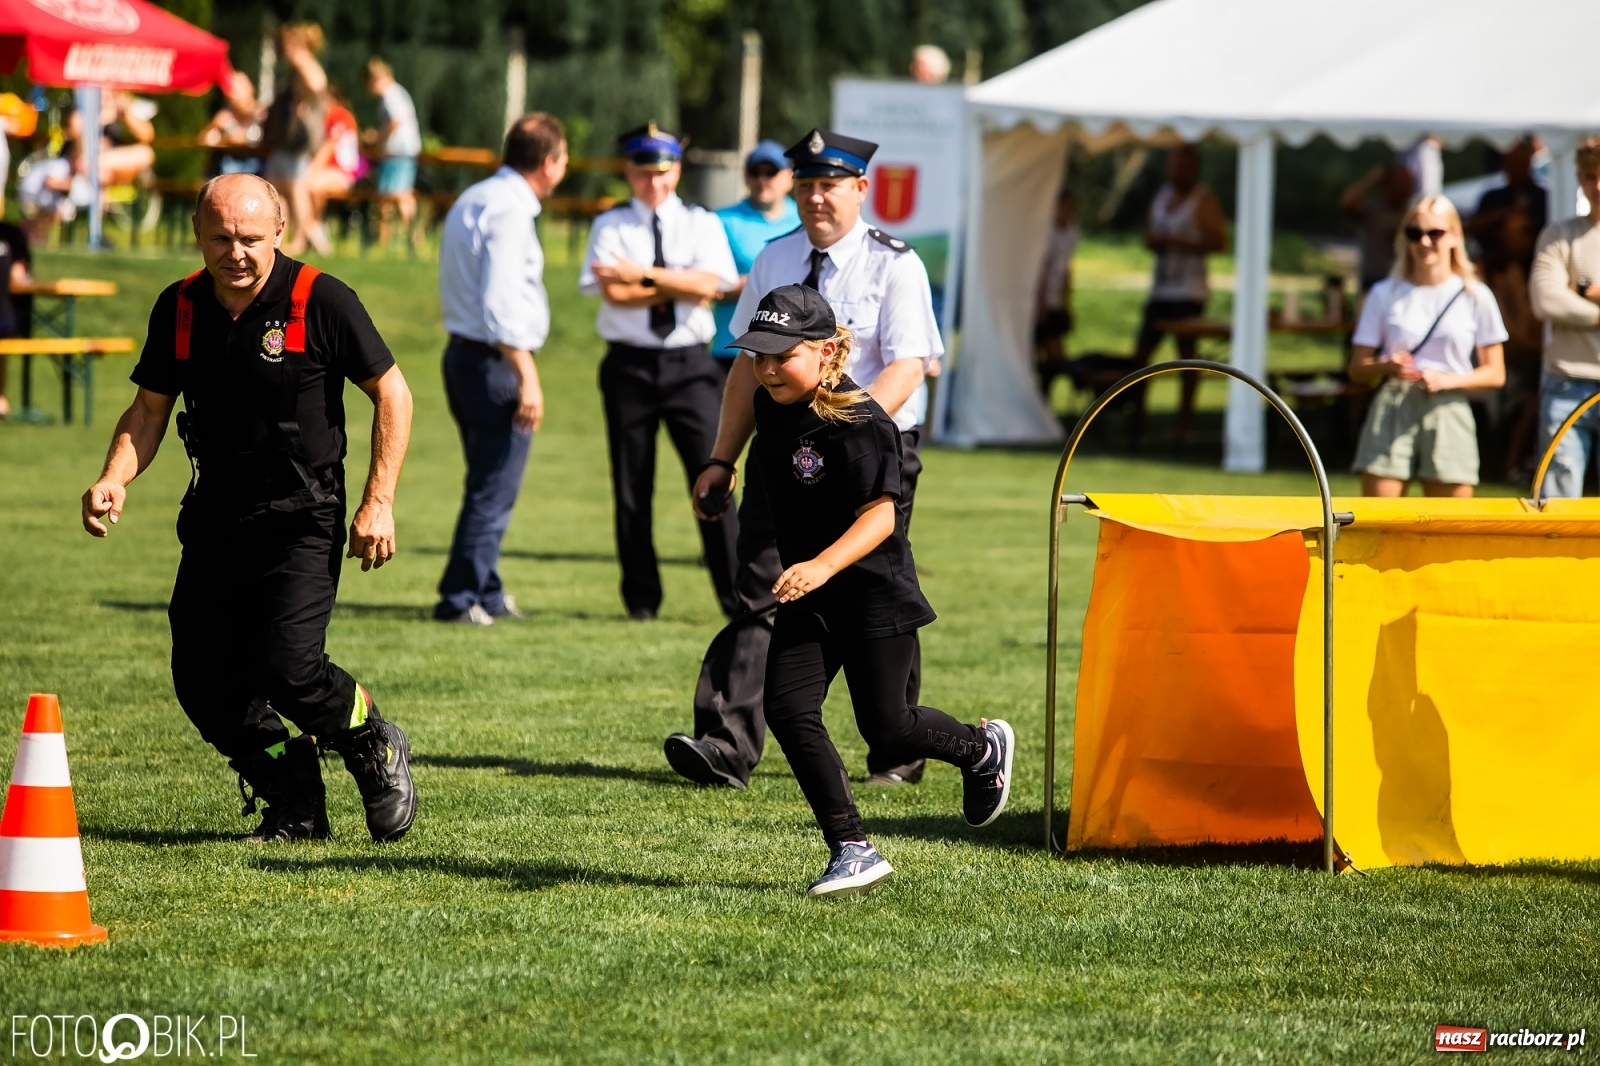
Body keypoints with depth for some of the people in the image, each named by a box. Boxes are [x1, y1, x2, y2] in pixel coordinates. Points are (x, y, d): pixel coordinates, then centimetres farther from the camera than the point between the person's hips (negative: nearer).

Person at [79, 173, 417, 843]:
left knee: (286, 667, -19)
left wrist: (378, 503, -8)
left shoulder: (320, 301, -11)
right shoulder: (179, 308, 2)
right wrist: (114, 480, -6)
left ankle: (375, 749, 12)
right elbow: (149, 409, 12)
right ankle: (295, 804, 19)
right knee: (200, 679, -1)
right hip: (215, 521, 5)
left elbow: (392, 394, -4)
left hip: (303, 519, -5)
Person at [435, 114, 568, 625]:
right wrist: (527, 378, -23)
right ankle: (459, 599, -3)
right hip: (495, 362, -10)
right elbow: (502, 305, -24)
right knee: (494, 491, -5)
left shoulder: (472, 200, 14)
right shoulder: (509, 210, -17)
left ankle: (486, 594, 26)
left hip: (462, 352, 10)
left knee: (489, 485, 19)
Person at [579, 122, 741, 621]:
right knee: (631, 485, 5)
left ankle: (737, 594, -6)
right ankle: (641, 597, 14)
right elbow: (614, 292, -11)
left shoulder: (701, 224, 7)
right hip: (630, 364, 0)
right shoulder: (611, 226, 5)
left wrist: (643, 275, -11)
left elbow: (708, 283, -10)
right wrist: (682, 288, -9)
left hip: (690, 364, 0)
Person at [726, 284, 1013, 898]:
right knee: (788, 710, -9)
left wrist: (824, 565, -43)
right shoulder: (770, 407, 1)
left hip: (876, 593, -7)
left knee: (885, 727, 1)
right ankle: (853, 853, -6)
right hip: (807, 596, 7)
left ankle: (983, 748, 34)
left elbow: (880, 514, -30)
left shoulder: (859, 424, -23)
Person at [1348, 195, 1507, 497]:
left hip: (1448, 413, 0)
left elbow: (1495, 373, 6)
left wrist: (1449, 380, -12)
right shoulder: (1385, 294, 9)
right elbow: (1357, 369, 9)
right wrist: (1386, 367, -13)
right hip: (1392, 414, 0)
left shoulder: (1475, 296, 6)